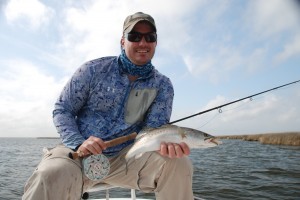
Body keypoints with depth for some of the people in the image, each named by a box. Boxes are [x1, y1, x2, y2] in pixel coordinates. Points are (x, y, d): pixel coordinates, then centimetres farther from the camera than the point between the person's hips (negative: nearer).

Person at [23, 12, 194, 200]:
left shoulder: (163, 85, 1)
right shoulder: (94, 69, -3)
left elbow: (154, 128, -5)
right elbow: (62, 110, 1)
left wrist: (166, 143, -30)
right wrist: (79, 143, -18)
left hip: (126, 155, 3)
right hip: (79, 151, -2)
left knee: (179, 164, -20)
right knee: (52, 175, -35)